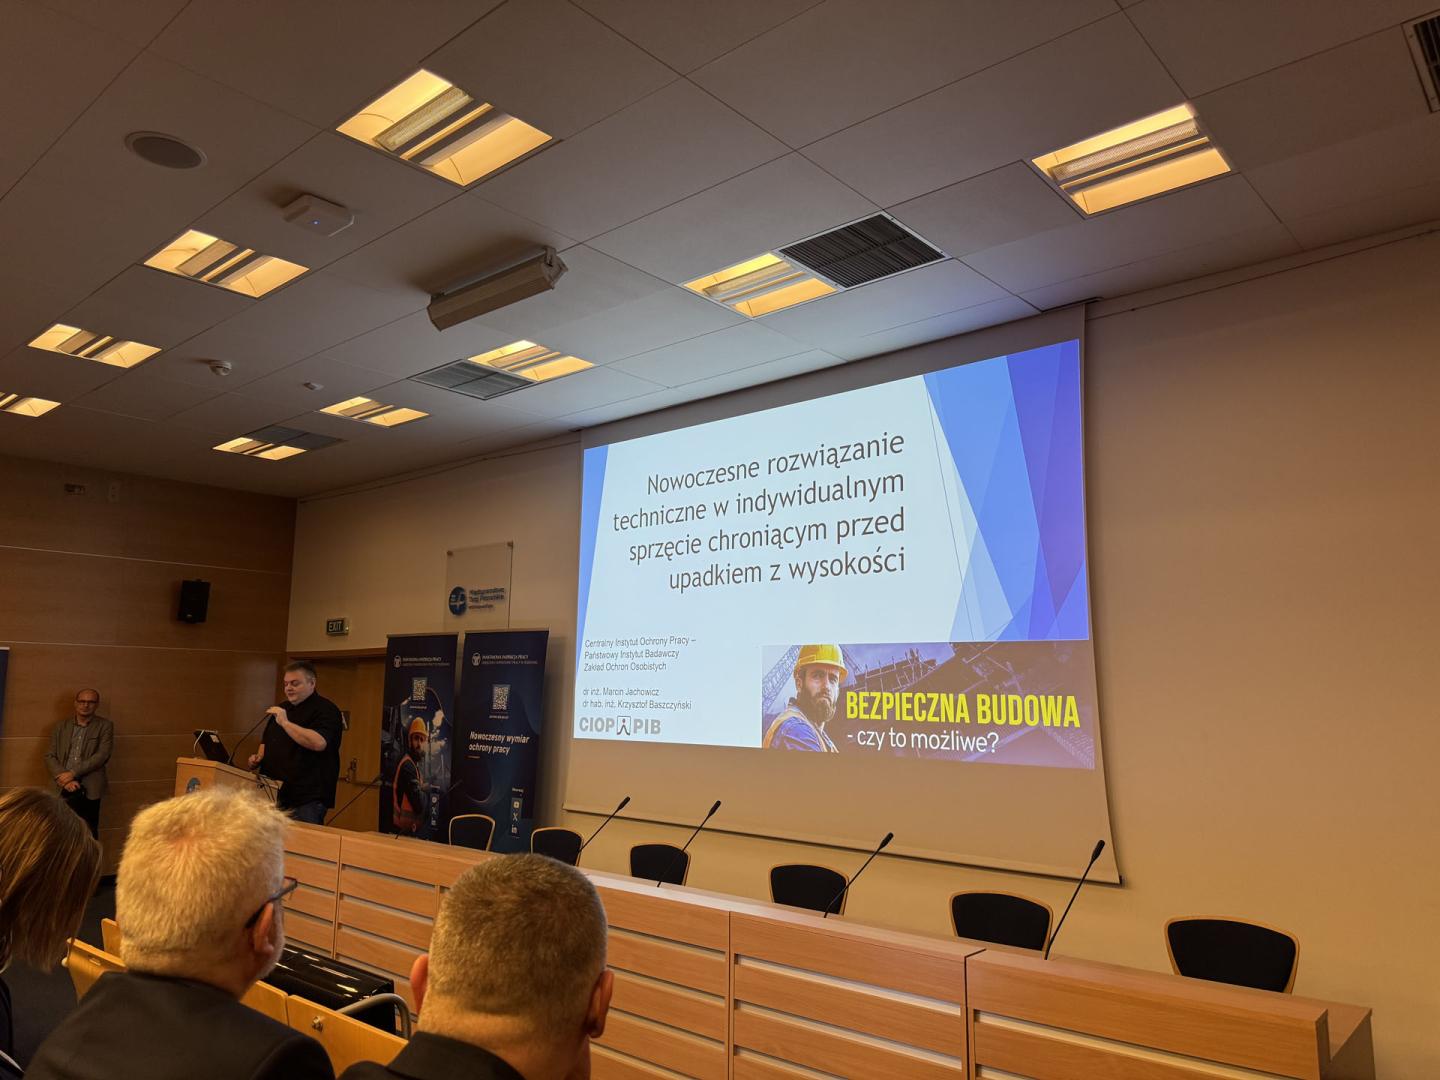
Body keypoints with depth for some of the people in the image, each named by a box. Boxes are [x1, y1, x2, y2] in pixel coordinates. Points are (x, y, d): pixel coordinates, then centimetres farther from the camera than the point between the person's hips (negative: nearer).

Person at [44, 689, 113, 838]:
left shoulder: (105, 726, 4)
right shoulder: (61, 726, 12)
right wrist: (63, 778, -10)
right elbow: (50, 756, 6)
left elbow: (102, 755, -7)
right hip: (63, 786, 2)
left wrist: (73, 773, -15)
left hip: (90, 787, -2)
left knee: (89, 832, 2)